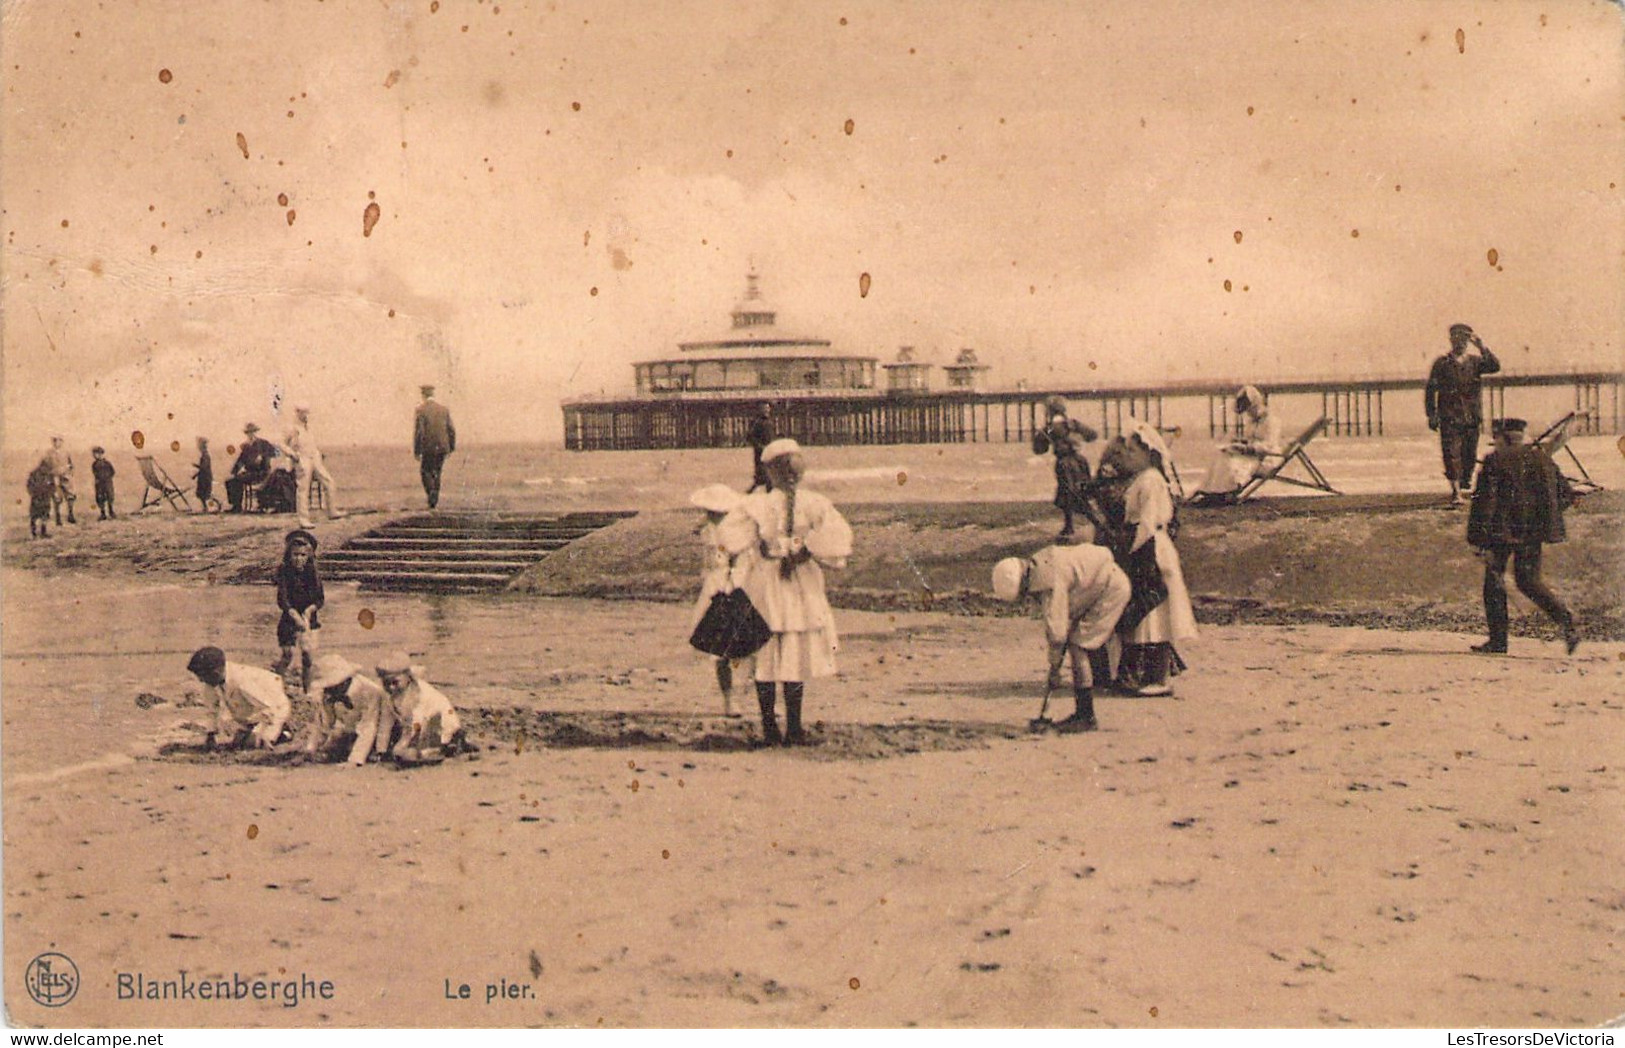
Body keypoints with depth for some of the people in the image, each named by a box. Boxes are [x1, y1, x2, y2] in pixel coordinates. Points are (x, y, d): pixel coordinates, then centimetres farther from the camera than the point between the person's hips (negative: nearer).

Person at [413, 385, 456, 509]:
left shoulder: (420, 409, -9)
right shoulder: (443, 408, 5)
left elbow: (418, 432, -13)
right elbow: (451, 430, 5)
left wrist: (416, 451, -9)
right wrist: (452, 448, 14)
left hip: (428, 448, -4)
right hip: (442, 448, 4)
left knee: (425, 471, 12)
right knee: (436, 473, 16)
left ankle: (432, 495, -7)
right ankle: (435, 500, 16)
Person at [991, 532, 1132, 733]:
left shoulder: (1051, 580, -28)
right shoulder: (1037, 565, 0)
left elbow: (1057, 630, -27)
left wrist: (1054, 669, -18)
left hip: (1112, 588, -10)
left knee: (1079, 646, -12)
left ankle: (1087, 718, -9)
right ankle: (1082, 713, 12)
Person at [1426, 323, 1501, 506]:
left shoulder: (1475, 362, 10)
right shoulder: (1442, 363, 5)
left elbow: (1495, 366, -7)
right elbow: (1430, 389, 5)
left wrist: (1482, 347, -17)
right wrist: (1431, 415, -2)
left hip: (1472, 417, 3)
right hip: (1449, 417, -3)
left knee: (1470, 455, 8)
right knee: (1452, 454, -11)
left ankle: (1466, 483, 29)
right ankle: (1455, 492, -14)